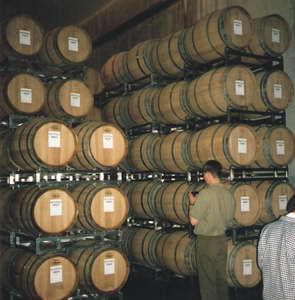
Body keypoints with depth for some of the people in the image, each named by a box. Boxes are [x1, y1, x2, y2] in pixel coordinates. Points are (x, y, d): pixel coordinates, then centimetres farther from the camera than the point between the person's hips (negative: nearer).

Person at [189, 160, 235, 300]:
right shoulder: (228, 194, 1)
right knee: (221, 277, 17)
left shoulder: (205, 193, -20)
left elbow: (194, 221, -17)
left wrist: (193, 203, -2)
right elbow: (229, 221, 11)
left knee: (207, 279, 6)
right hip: (222, 239, 6)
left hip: (206, 240, -6)